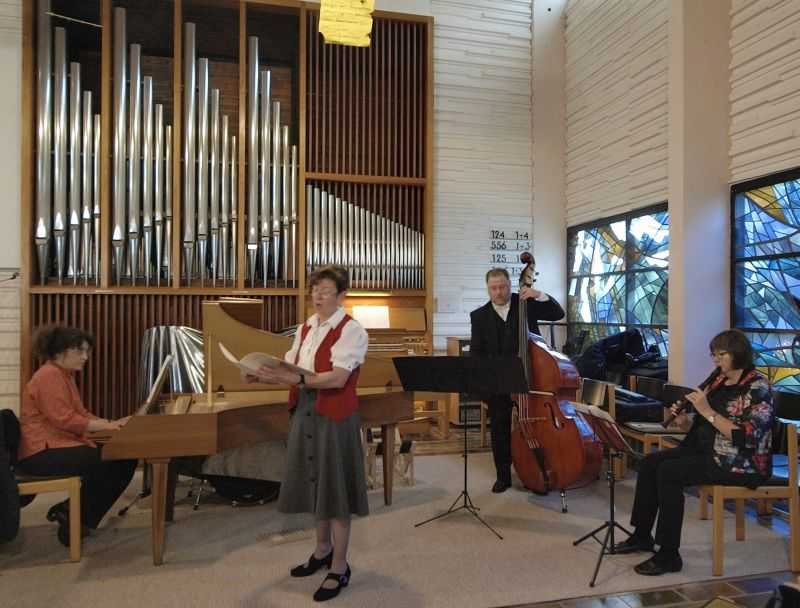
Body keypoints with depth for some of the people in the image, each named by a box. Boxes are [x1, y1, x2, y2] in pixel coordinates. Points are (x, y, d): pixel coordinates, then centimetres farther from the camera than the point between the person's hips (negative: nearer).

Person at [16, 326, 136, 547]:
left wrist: (113, 423, 2)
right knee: (105, 463, -26)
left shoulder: (65, 376, 17)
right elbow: (64, 420, -23)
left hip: (63, 445, 10)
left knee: (125, 460, -3)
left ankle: (73, 514, 6)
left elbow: (80, 414, 15)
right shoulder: (49, 376, -15)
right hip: (43, 452, -10)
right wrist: (107, 426, -22)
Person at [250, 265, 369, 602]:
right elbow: (290, 369, 9)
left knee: (335, 487, 2)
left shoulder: (351, 330, -13)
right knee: (314, 483, 18)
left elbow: (337, 378, -24)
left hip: (335, 417, -7)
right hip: (304, 413, 7)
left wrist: (297, 379, -32)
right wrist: (266, 375, -10)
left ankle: (339, 567, 19)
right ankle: (323, 550, 39)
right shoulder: (305, 328, 10)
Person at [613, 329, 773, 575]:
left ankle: (669, 555, -16)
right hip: (708, 451, 9)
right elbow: (703, 428, 14)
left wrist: (707, 411, -24)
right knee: (649, 462, -3)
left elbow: (746, 437, -23)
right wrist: (683, 421, -7)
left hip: (741, 463, -9)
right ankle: (642, 536, 9)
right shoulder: (718, 382, 11)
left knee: (668, 472, -25)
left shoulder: (757, 387, -13)